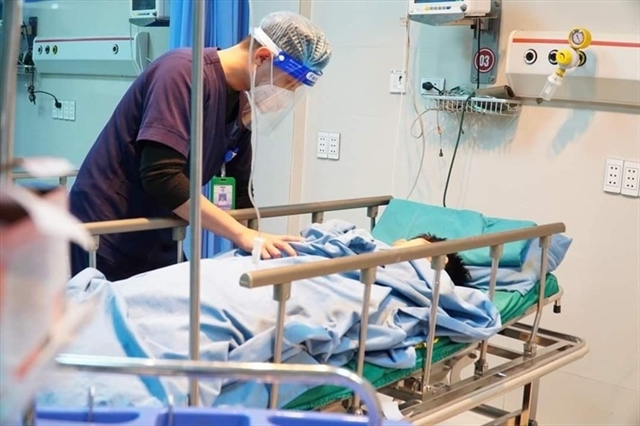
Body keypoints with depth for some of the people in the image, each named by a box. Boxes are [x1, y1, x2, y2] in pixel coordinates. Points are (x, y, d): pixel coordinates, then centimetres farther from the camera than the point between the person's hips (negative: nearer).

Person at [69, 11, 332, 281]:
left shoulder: (241, 105, 3)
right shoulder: (186, 71, -21)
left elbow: (240, 193, 9)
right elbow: (161, 176, -29)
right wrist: (242, 234, -27)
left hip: (156, 241, 8)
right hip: (107, 238, -7)